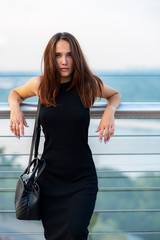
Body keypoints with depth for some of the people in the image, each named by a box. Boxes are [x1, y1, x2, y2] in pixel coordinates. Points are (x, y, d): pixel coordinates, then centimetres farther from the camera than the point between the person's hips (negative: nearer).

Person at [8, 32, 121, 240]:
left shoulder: (89, 85, -3)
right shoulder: (40, 85, 0)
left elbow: (115, 94, 18)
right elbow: (15, 93, 21)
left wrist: (110, 110, -4)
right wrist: (15, 108, -1)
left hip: (82, 177, -1)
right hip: (50, 176, 2)